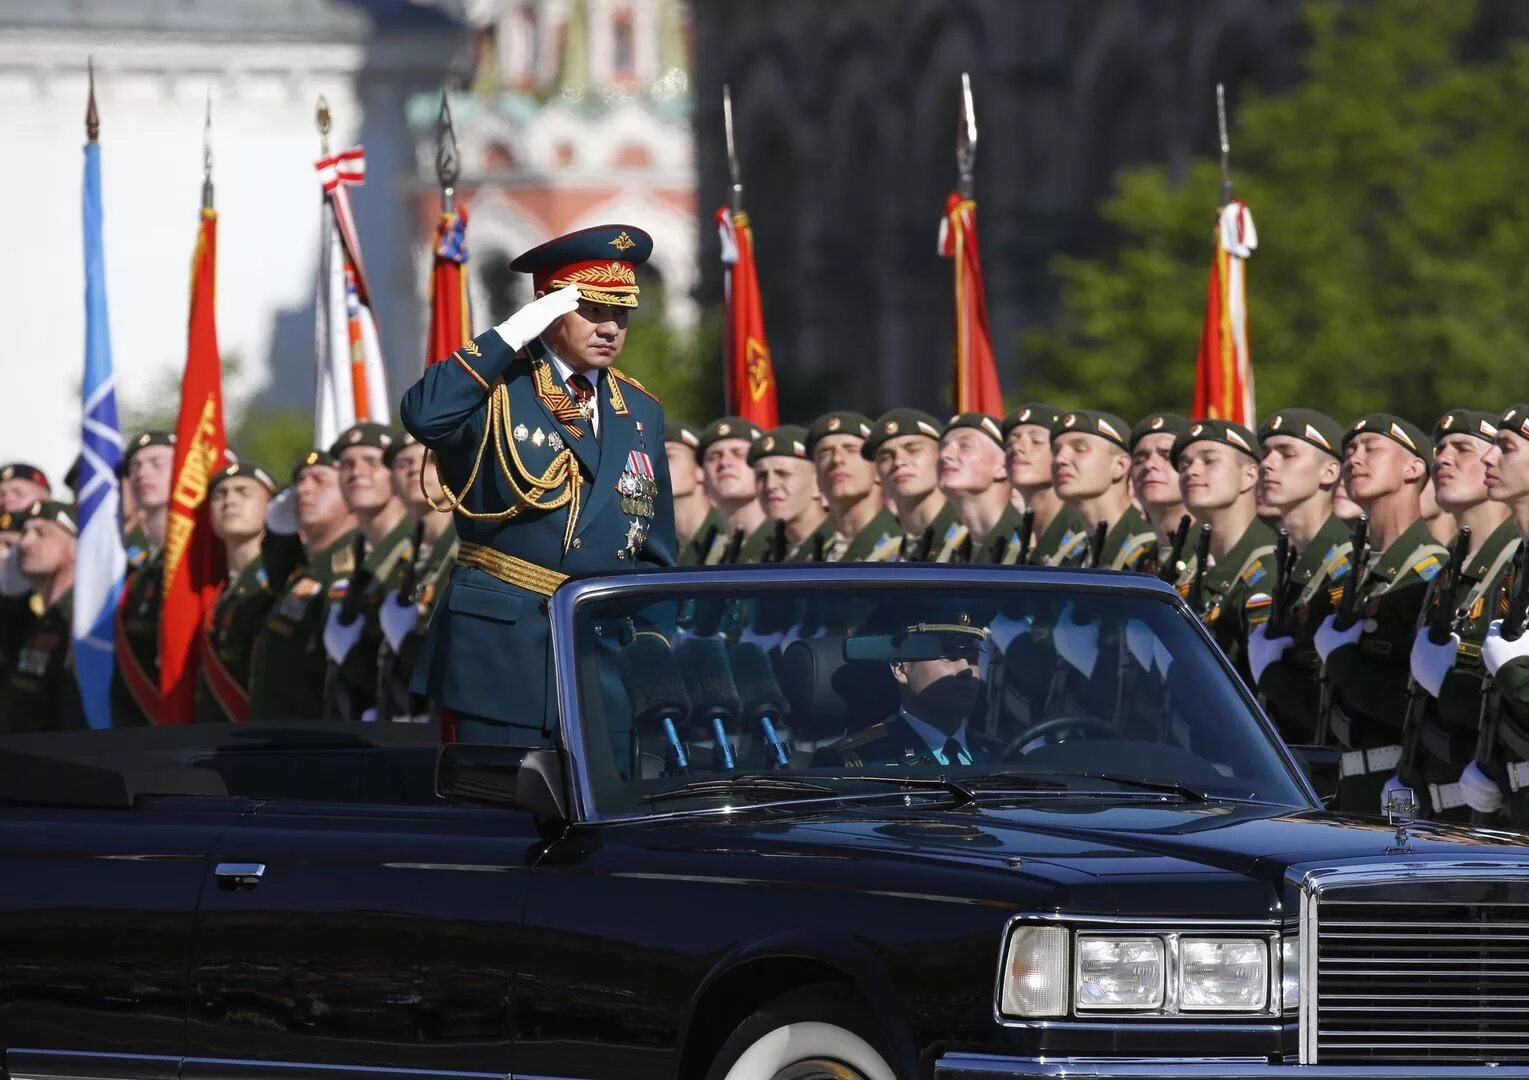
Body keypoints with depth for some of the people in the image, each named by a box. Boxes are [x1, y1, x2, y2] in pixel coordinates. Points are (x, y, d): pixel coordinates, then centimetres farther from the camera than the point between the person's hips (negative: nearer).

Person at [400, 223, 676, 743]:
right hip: (502, 647, -5)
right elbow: (423, 414, -24)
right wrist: (509, 335, -19)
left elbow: (655, 553, 19)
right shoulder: (496, 391, 0)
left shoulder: (640, 413, 16)